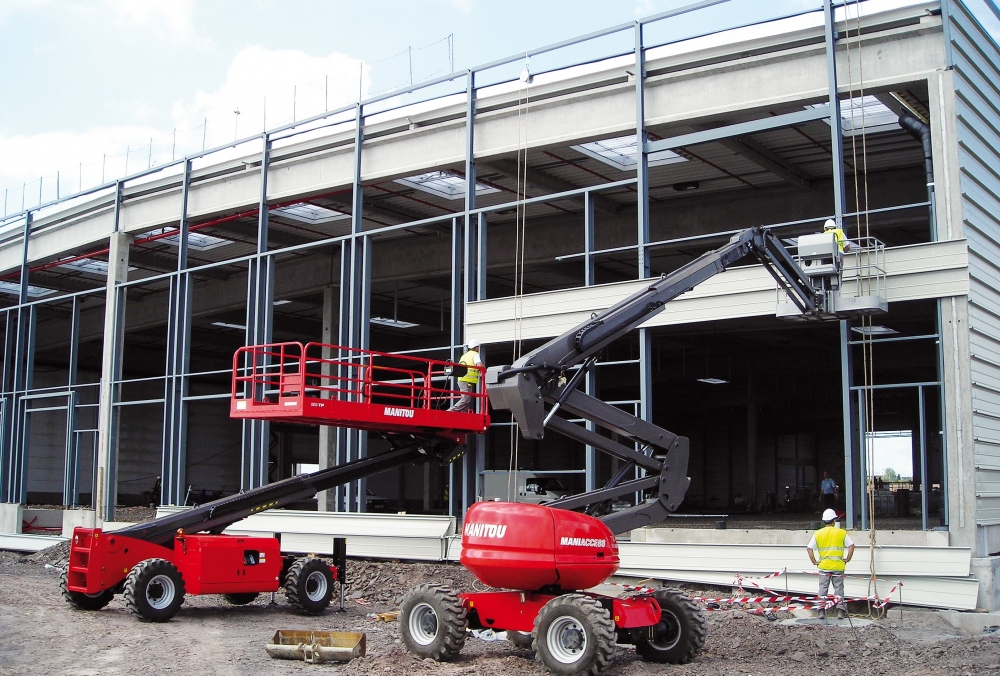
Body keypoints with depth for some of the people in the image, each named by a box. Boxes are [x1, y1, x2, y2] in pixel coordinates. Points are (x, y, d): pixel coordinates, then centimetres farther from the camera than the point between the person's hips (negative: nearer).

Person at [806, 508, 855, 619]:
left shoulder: (818, 533, 3)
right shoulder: (842, 533, 0)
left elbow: (809, 548, -1)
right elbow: (851, 546, -6)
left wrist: (814, 562, 4)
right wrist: (847, 559, 1)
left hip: (823, 566, 1)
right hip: (838, 566, -1)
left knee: (823, 588, 6)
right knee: (838, 588, 6)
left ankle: (822, 611, 3)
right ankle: (840, 611, 4)